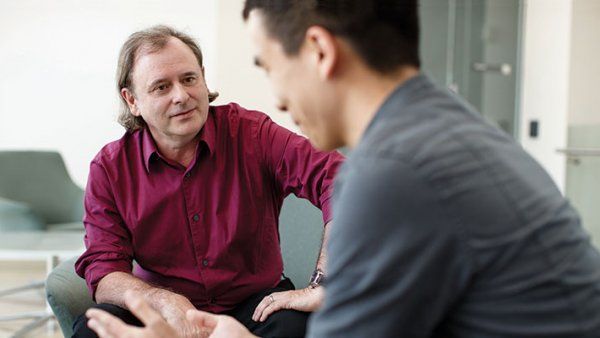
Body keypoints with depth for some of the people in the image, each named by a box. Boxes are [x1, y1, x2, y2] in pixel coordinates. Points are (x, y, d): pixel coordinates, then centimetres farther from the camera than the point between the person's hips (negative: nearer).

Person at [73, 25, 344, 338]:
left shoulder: (251, 133, -10)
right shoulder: (109, 168, -3)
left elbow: (338, 178, -20)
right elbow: (103, 269, -7)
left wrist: (322, 287, -30)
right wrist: (164, 301, -28)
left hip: (253, 306, -1)